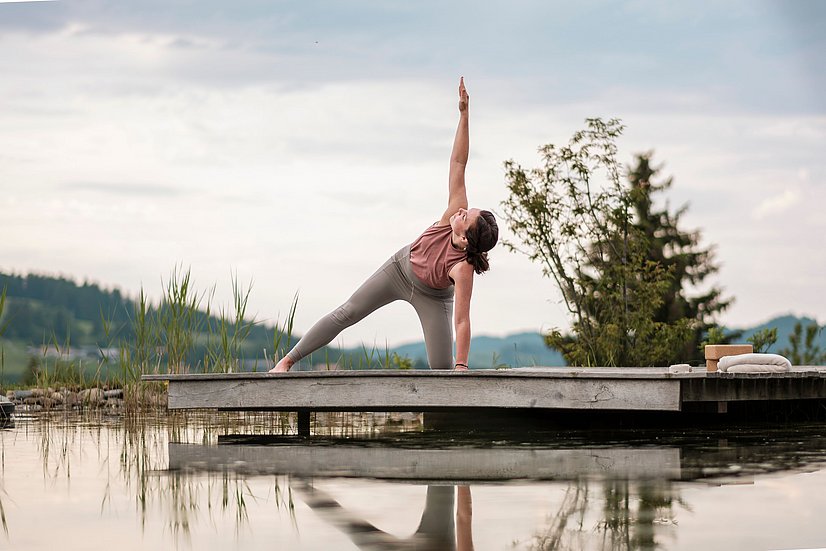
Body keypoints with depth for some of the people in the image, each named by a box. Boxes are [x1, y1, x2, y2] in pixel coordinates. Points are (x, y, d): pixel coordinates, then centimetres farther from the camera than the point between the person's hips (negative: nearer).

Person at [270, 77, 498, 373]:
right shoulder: (453, 216, -33)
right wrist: (464, 114, -44)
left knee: (442, 369, -14)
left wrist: (461, 366, -48)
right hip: (401, 267, 4)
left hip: (431, 297, -4)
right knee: (346, 314, 3)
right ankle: (287, 360, 12)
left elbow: (462, 321, -43)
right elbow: (457, 164, -37)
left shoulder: (463, 269, -43)